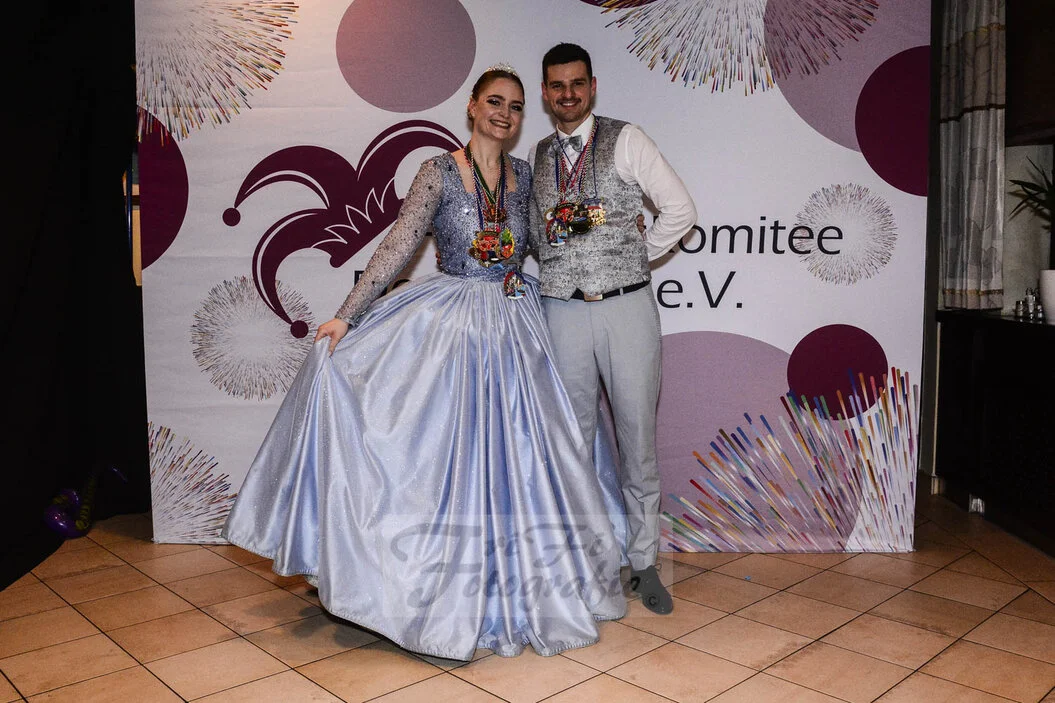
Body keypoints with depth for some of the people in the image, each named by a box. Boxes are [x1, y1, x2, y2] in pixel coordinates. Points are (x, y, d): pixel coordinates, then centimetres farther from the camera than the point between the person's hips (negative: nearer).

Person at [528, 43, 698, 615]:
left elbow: (680, 210, 0)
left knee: (637, 441, 3)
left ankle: (643, 564, 17)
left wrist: (635, 258, 2)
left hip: (626, 309, -3)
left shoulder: (626, 141, 2)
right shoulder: (536, 158, 13)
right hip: (563, 312, 3)